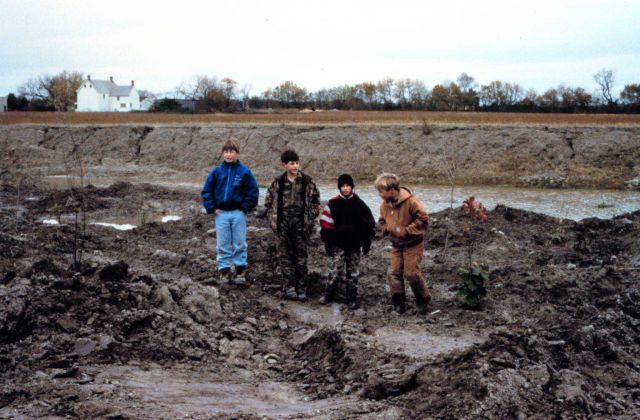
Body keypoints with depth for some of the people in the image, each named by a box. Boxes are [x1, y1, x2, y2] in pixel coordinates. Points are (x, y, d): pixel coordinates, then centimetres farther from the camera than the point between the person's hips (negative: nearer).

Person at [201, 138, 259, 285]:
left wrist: (245, 208, -7)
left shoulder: (244, 172, -5)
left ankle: (241, 271, 13)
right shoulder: (217, 172, 1)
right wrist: (212, 208, -2)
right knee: (223, 245, 6)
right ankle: (224, 270, 13)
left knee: (240, 244, 5)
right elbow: (207, 191, 5)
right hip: (221, 213, 2)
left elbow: (252, 191, -2)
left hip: (238, 213, -2)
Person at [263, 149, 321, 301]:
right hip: (283, 224, 1)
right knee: (284, 255, 1)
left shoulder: (307, 181, 0)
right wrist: (273, 218, 6)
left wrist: (310, 218, -3)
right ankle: (289, 287, 6)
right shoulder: (278, 182, 4)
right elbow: (269, 200, 14)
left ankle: (301, 289, 8)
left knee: (301, 256, 3)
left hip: (300, 224, -1)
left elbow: (315, 201, 5)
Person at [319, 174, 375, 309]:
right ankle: (328, 294, 8)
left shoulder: (359, 204, -1)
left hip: (354, 245, 2)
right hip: (338, 244, -2)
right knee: (336, 269, -7)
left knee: (353, 272, 7)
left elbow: (369, 224, 5)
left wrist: (367, 242, 3)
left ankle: (352, 298, 15)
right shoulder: (333, 203, -6)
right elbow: (326, 225, -4)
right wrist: (328, 243, -5)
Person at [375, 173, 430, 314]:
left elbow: (423, 219, -19)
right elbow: (382, 221, 17)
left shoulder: (410, 201, -21)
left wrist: (406, 230, -21)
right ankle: (398, 303, 11)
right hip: (396, 245, 6)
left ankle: (423, 300, 14)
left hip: (413, 244, -6)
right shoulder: (385, 204, 0)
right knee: (393, 273, 0)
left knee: (411, 273, -7)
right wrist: (385, 228, -6)